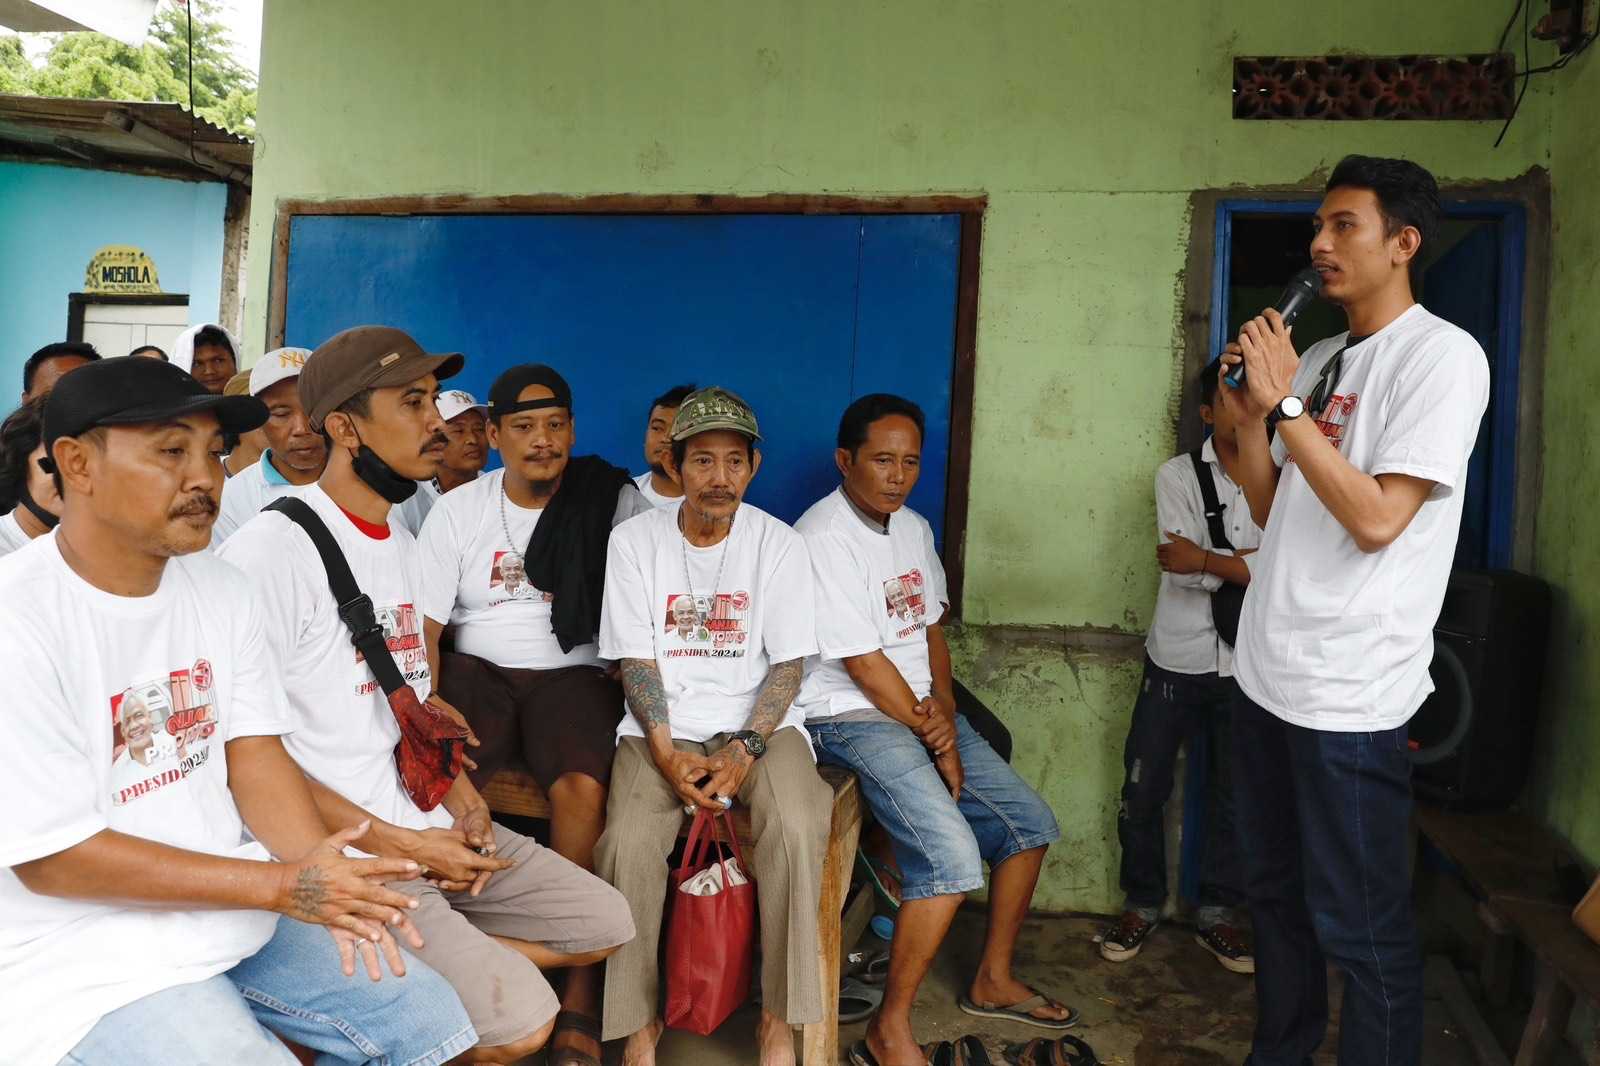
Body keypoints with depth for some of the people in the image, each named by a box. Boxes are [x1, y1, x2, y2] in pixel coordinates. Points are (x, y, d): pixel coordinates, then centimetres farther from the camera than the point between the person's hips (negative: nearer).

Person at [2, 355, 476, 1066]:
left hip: (238, 903, 7)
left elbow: (255, 757, 0)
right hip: (90, 959, -6)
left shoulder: (219, 590, 2)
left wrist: (327, 876, -19)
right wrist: (284, 884, -23)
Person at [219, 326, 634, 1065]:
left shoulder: (400, 542, 13)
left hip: (431, 828, 8)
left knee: (606, 924, 8)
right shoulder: (269, 549, -16)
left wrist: (463, 800, 2)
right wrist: (396, 843, -17)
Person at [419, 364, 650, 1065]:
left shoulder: (616, 502, 2)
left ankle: (581, 995, -18)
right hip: (478, 667, 2)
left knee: (584, 789, -32)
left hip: (575, 673, -2)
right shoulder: (457, 510, 8)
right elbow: (424, 623, 4)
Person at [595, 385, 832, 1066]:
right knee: (628, 841, -26)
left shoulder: (778, 543, 0)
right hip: (661, 724, 0)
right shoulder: (635, 540, 1)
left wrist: (744, 749, -15)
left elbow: (788, 663, -1)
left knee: (798, 829, -28)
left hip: (757, 721, 0)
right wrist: (668, 755, -15)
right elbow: (637, 661, -2)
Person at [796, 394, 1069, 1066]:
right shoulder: (824, 538, -18)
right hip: (850, 718, -9)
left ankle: (993, 980, 27)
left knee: (1030, 822, 9)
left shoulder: (914, 528, 10)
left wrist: (944, 713, -4)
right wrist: (932, 736, -11)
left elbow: (931, 630, 12)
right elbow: (863, 664, -18)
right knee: (954, 858, -23)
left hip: (923, 709, 9)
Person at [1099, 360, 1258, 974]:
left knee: (1233, 795, 10)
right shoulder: (1177, 475, -2)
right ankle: (1142, 905, 22)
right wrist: (1244, 565, -11)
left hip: (1244, 663, 2)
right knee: (1144, 789, 4)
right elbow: (1183, 565, -14)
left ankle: (1216, 914, 26)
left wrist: (1206, 560, -14)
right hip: (1176, 660, -1)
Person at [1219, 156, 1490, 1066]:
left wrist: (1286, 404, -17)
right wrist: (1250, 417, -1)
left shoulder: (1443, 356, -11)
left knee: (1361, 923, 3)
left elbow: (1377, 519, -20)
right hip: (1269, 672, 8)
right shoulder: (1318, 360, 12)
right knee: (1277, 890, 20)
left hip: (1350, 692, -8)